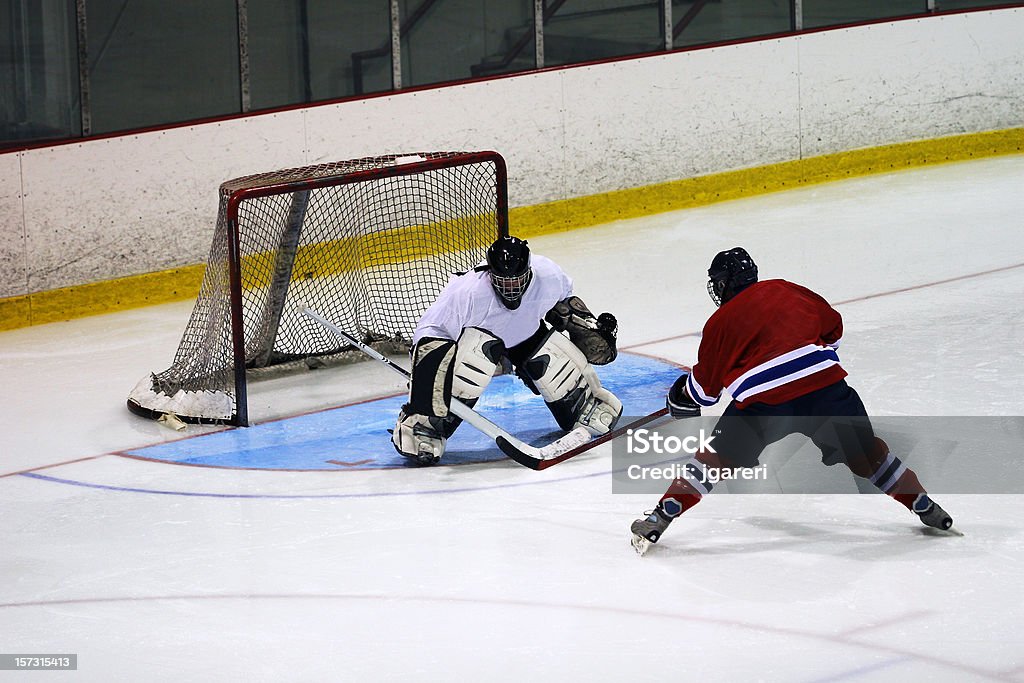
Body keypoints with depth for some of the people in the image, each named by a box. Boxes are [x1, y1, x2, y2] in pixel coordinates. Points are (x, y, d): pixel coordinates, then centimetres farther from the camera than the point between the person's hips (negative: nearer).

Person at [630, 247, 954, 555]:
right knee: (863, 450, 21)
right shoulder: (786, 290, 18)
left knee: (719, 457, 13)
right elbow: (832, 326, 26)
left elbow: (705, 386, 16)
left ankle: (662, 516, 5)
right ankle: (923, 505, 27)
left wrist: (681, 399, 37)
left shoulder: (720, 322, 11)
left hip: (764, 404, -3)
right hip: (826, 386, 3)